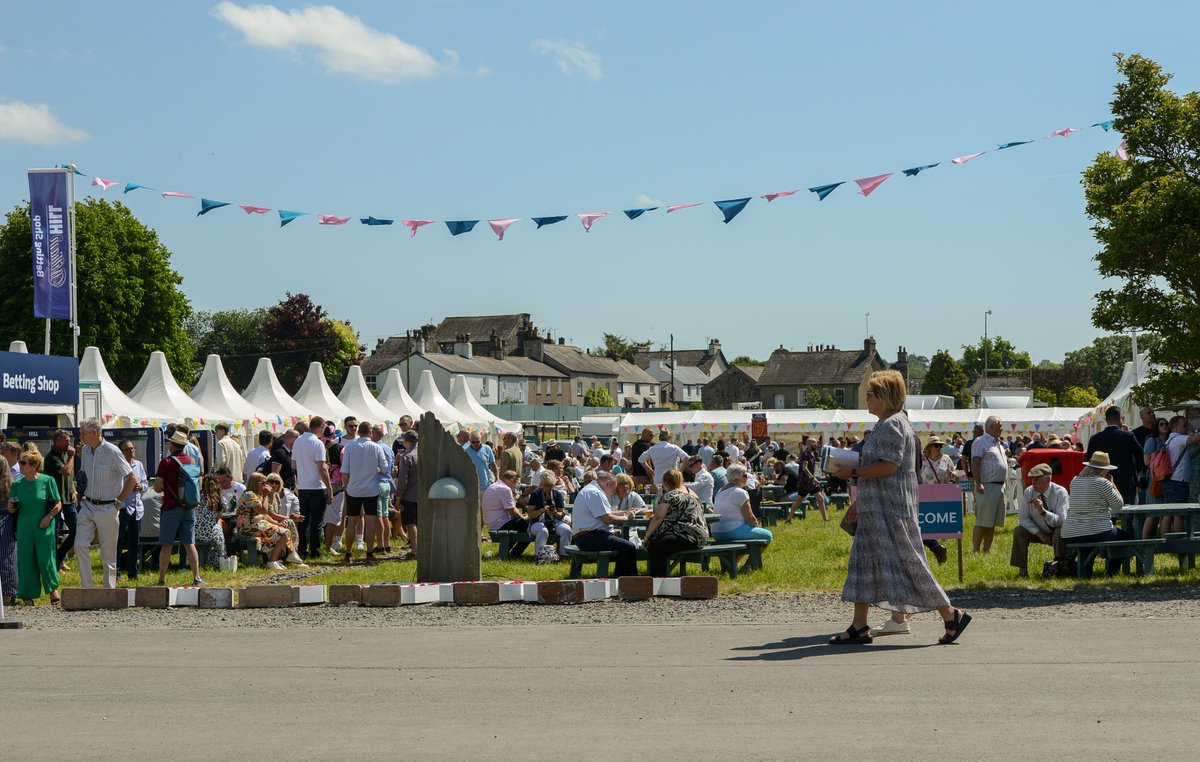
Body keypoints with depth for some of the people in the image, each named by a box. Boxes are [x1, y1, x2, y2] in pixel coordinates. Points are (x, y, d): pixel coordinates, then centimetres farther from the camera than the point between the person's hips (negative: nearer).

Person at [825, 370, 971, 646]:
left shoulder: (893, 425, -15)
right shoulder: (885, 424, 18)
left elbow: (889, 466, -24)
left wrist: (852, 472, -19)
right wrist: (859, 501, 24)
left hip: (892, 509, -11)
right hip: (876, 509, 11)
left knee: (907, 563, -8)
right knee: (863, 561, 8)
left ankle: (951, 615, 0)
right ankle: (859, 627, 9)